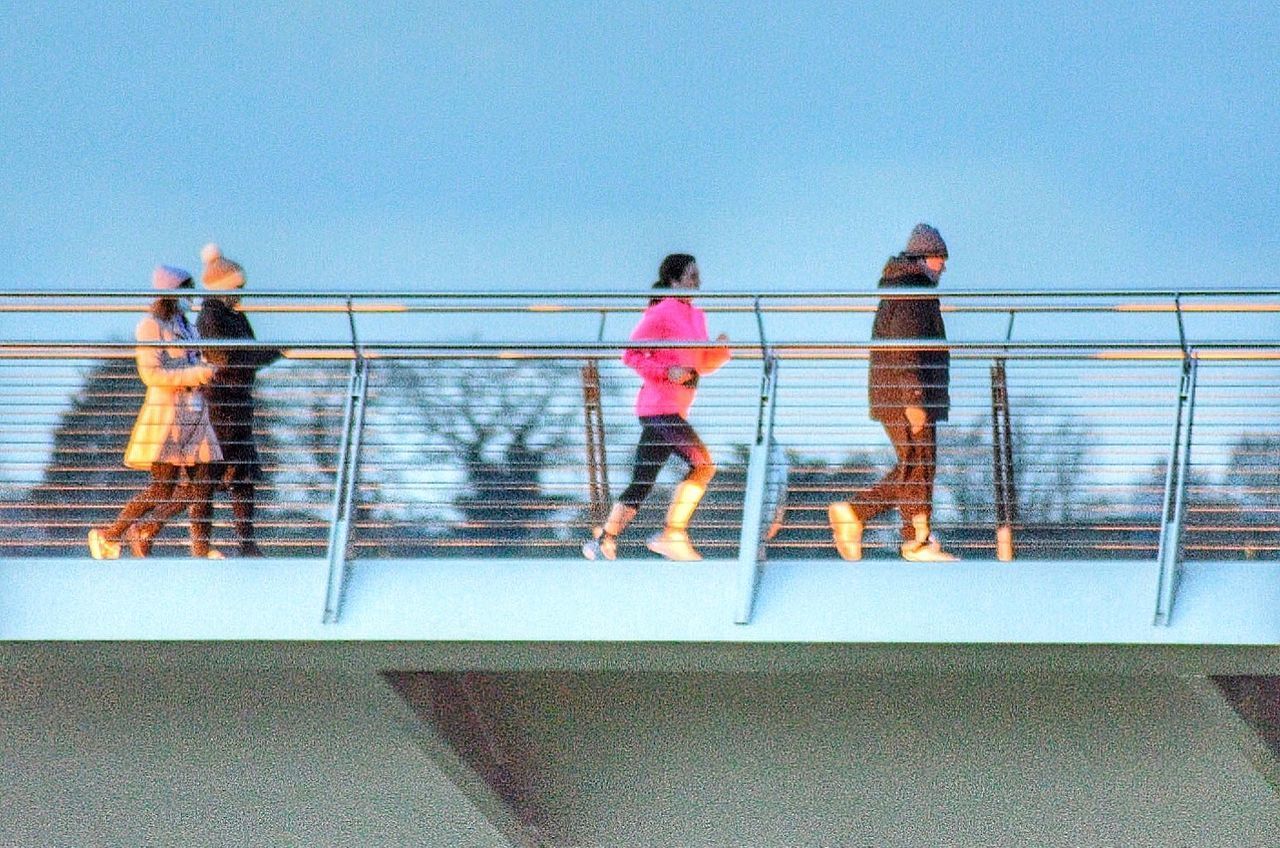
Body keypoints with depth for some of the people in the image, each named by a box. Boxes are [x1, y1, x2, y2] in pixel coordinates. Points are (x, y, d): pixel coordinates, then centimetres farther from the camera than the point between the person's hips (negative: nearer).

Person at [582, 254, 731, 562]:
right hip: (659, 406, -9)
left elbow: (702, 364, 23)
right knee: (703, 464, -16)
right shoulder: (661, 313, -8)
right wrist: (667, 371, -21)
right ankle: (673, 535, -15)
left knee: (641, 485, 9)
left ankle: (603, 539, 14)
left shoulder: (696, 316, 17)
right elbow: (631, 354, -10)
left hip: (676, 411, 9)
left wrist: (720, 350, 3)